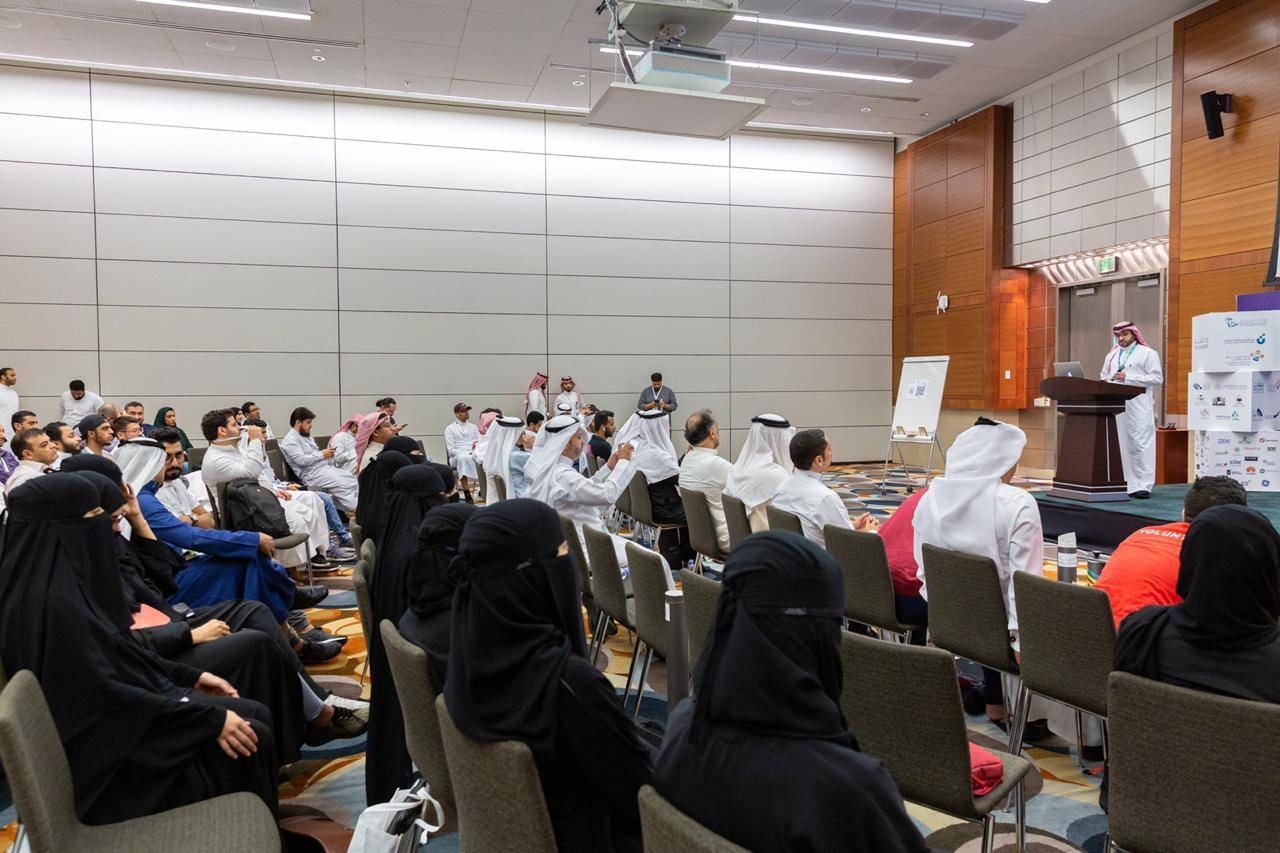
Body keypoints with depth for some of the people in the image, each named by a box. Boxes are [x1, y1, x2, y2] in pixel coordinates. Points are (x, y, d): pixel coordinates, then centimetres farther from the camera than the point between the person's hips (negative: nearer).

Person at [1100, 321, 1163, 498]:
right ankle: (1123, 483, 9)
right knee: (1119, 445, 4)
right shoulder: (1112, 355, 21)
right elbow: (1103, 378, 21)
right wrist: (1106, 382, -3)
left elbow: (1157, 378, -6)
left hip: (1138, 408, -5)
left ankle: (1143, 485, -6)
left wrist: (1128, 377, -12)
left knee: (1140, 444, -8)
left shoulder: (1147, 353, 4)